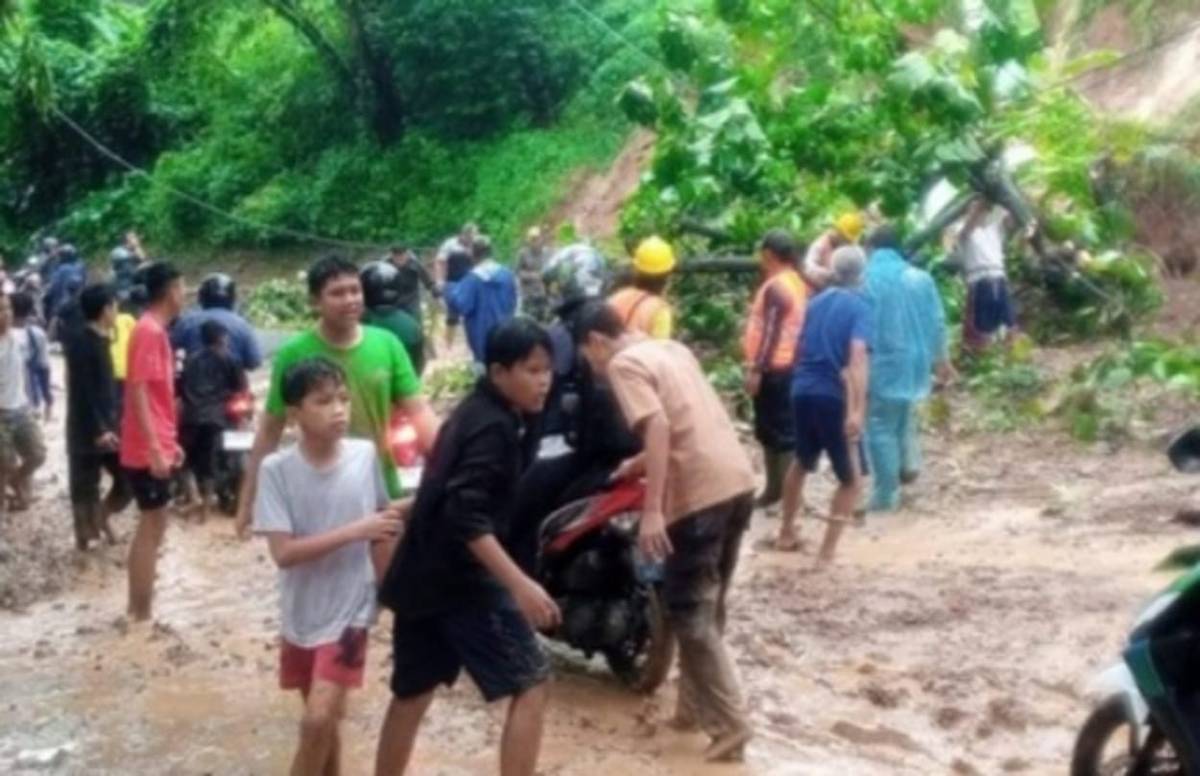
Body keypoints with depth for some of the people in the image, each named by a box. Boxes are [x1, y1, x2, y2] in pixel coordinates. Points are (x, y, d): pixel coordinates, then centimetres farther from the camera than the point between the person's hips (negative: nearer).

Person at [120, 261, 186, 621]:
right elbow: (138, 392, -22)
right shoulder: (150, 331, -16)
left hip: (155, 447, 10)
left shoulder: (155, 330, 13)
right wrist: (156, 448, -25)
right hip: (149, 450, -10)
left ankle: (137, 606, 23)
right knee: (153, 527, -3)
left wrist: (169, 442, 23)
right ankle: (142, 614, 3)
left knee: (150, 526, 15)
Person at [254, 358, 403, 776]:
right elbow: (284, 552, -18)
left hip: (349, 612, -1)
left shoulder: (365, 455, -8)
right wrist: (355, 531, -23)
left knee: (318, 720, -13)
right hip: (301, 615, 1)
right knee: (323, 721, 16)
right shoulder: (277, 469, -13)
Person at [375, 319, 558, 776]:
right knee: (530, 684, -5)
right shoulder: (493, 426, -16)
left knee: (414, 691, 18)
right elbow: (467, 516, -26)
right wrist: (519, 583, -30)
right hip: (460, 576, -10)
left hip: (423, 571, 10)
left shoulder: (475, 412, 13)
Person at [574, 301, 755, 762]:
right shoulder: (672, 349, 21)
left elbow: (658, 425, -19)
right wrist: (643, 463, 38)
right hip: (738, 481, 9)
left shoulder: (624, 363, -4)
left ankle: (729, 725, 0)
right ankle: (696, 706, 29)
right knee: (707, 606, 19)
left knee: (690, 613, 0)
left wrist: (651, 510, -23)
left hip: (700, 493, -9)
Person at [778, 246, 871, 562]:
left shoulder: (816, 302, 14)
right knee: (852, 479, 6)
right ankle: (827, 552, 0)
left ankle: (786, 533, 37)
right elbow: (857, 358, -20)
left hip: (801, 390, 6)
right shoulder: (859, 306, -6)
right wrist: (857, 410, -26)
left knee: (802, 464, 28)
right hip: (832, 396, -6)